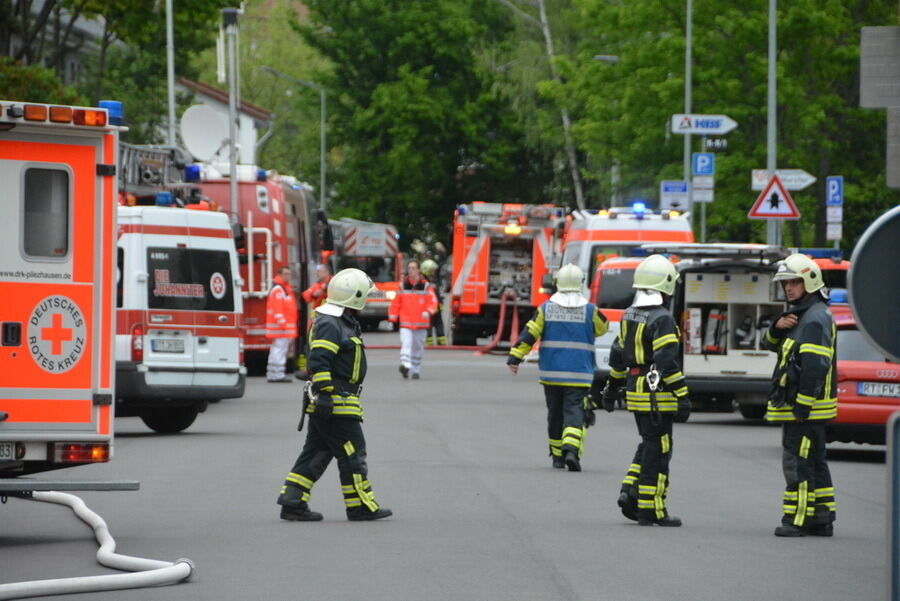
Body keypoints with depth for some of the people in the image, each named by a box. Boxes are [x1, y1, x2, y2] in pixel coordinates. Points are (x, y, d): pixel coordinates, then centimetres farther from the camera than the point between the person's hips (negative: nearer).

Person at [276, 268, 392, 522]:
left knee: (316, 454, 9)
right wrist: (325, 393, -27)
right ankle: (360, 507, 1)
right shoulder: (329, 325, -15)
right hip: (336, 405, -11)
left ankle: (292, 502, 8)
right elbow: (319, 361, -23)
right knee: (352, 453, -4)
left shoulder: (343, 323, 19)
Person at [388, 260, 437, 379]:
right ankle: (405, 365, -32)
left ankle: (416, 370, 20)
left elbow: (433, 301, -3)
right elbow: (396, 303, 11)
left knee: (418, 347, 9)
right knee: (406, 343, -19)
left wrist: (428, 311, -23)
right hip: (405, 322, 0)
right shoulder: (403, 286, 7)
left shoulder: (426, 286, 3)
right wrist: (392, 318, 7)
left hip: (421, 323, 0)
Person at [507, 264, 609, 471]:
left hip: (551, 374, 2)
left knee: (555, 414, 13)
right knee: (575, 413, -4)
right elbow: (602, 328, 16)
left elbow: (528, 335, -6)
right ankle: (571, 450, -26)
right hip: (579, 374, -2)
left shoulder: (546, 308, -1)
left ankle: (557, 456, 21)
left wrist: (514, 357, -5)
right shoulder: (589, 310, -3)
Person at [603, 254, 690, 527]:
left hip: (635, 391, 8)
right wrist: (682, 397, -19)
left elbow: (618, 354, 18)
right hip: (656, 394, -8)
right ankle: (650, 510, 1)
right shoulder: (662, 319, -16)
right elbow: (667, 362, -21)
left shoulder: (630, 315, 11)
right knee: (657, 450, -2)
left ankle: (630, 493, 11)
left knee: (648, 445, 21)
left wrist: (612, 388, 28)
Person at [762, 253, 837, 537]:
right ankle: (822, 520, 17)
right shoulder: (800, 315, 18)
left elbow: (815, 367, -23)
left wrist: (801, 406, -25)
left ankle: (796, 520, -10)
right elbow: (772, 344, 21)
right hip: (801, 406, 11)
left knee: (797, 462, -10)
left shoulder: (815, 319, -16)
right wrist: (778, 327, -2)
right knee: (815, 463, 13)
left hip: (805, 408, -11)